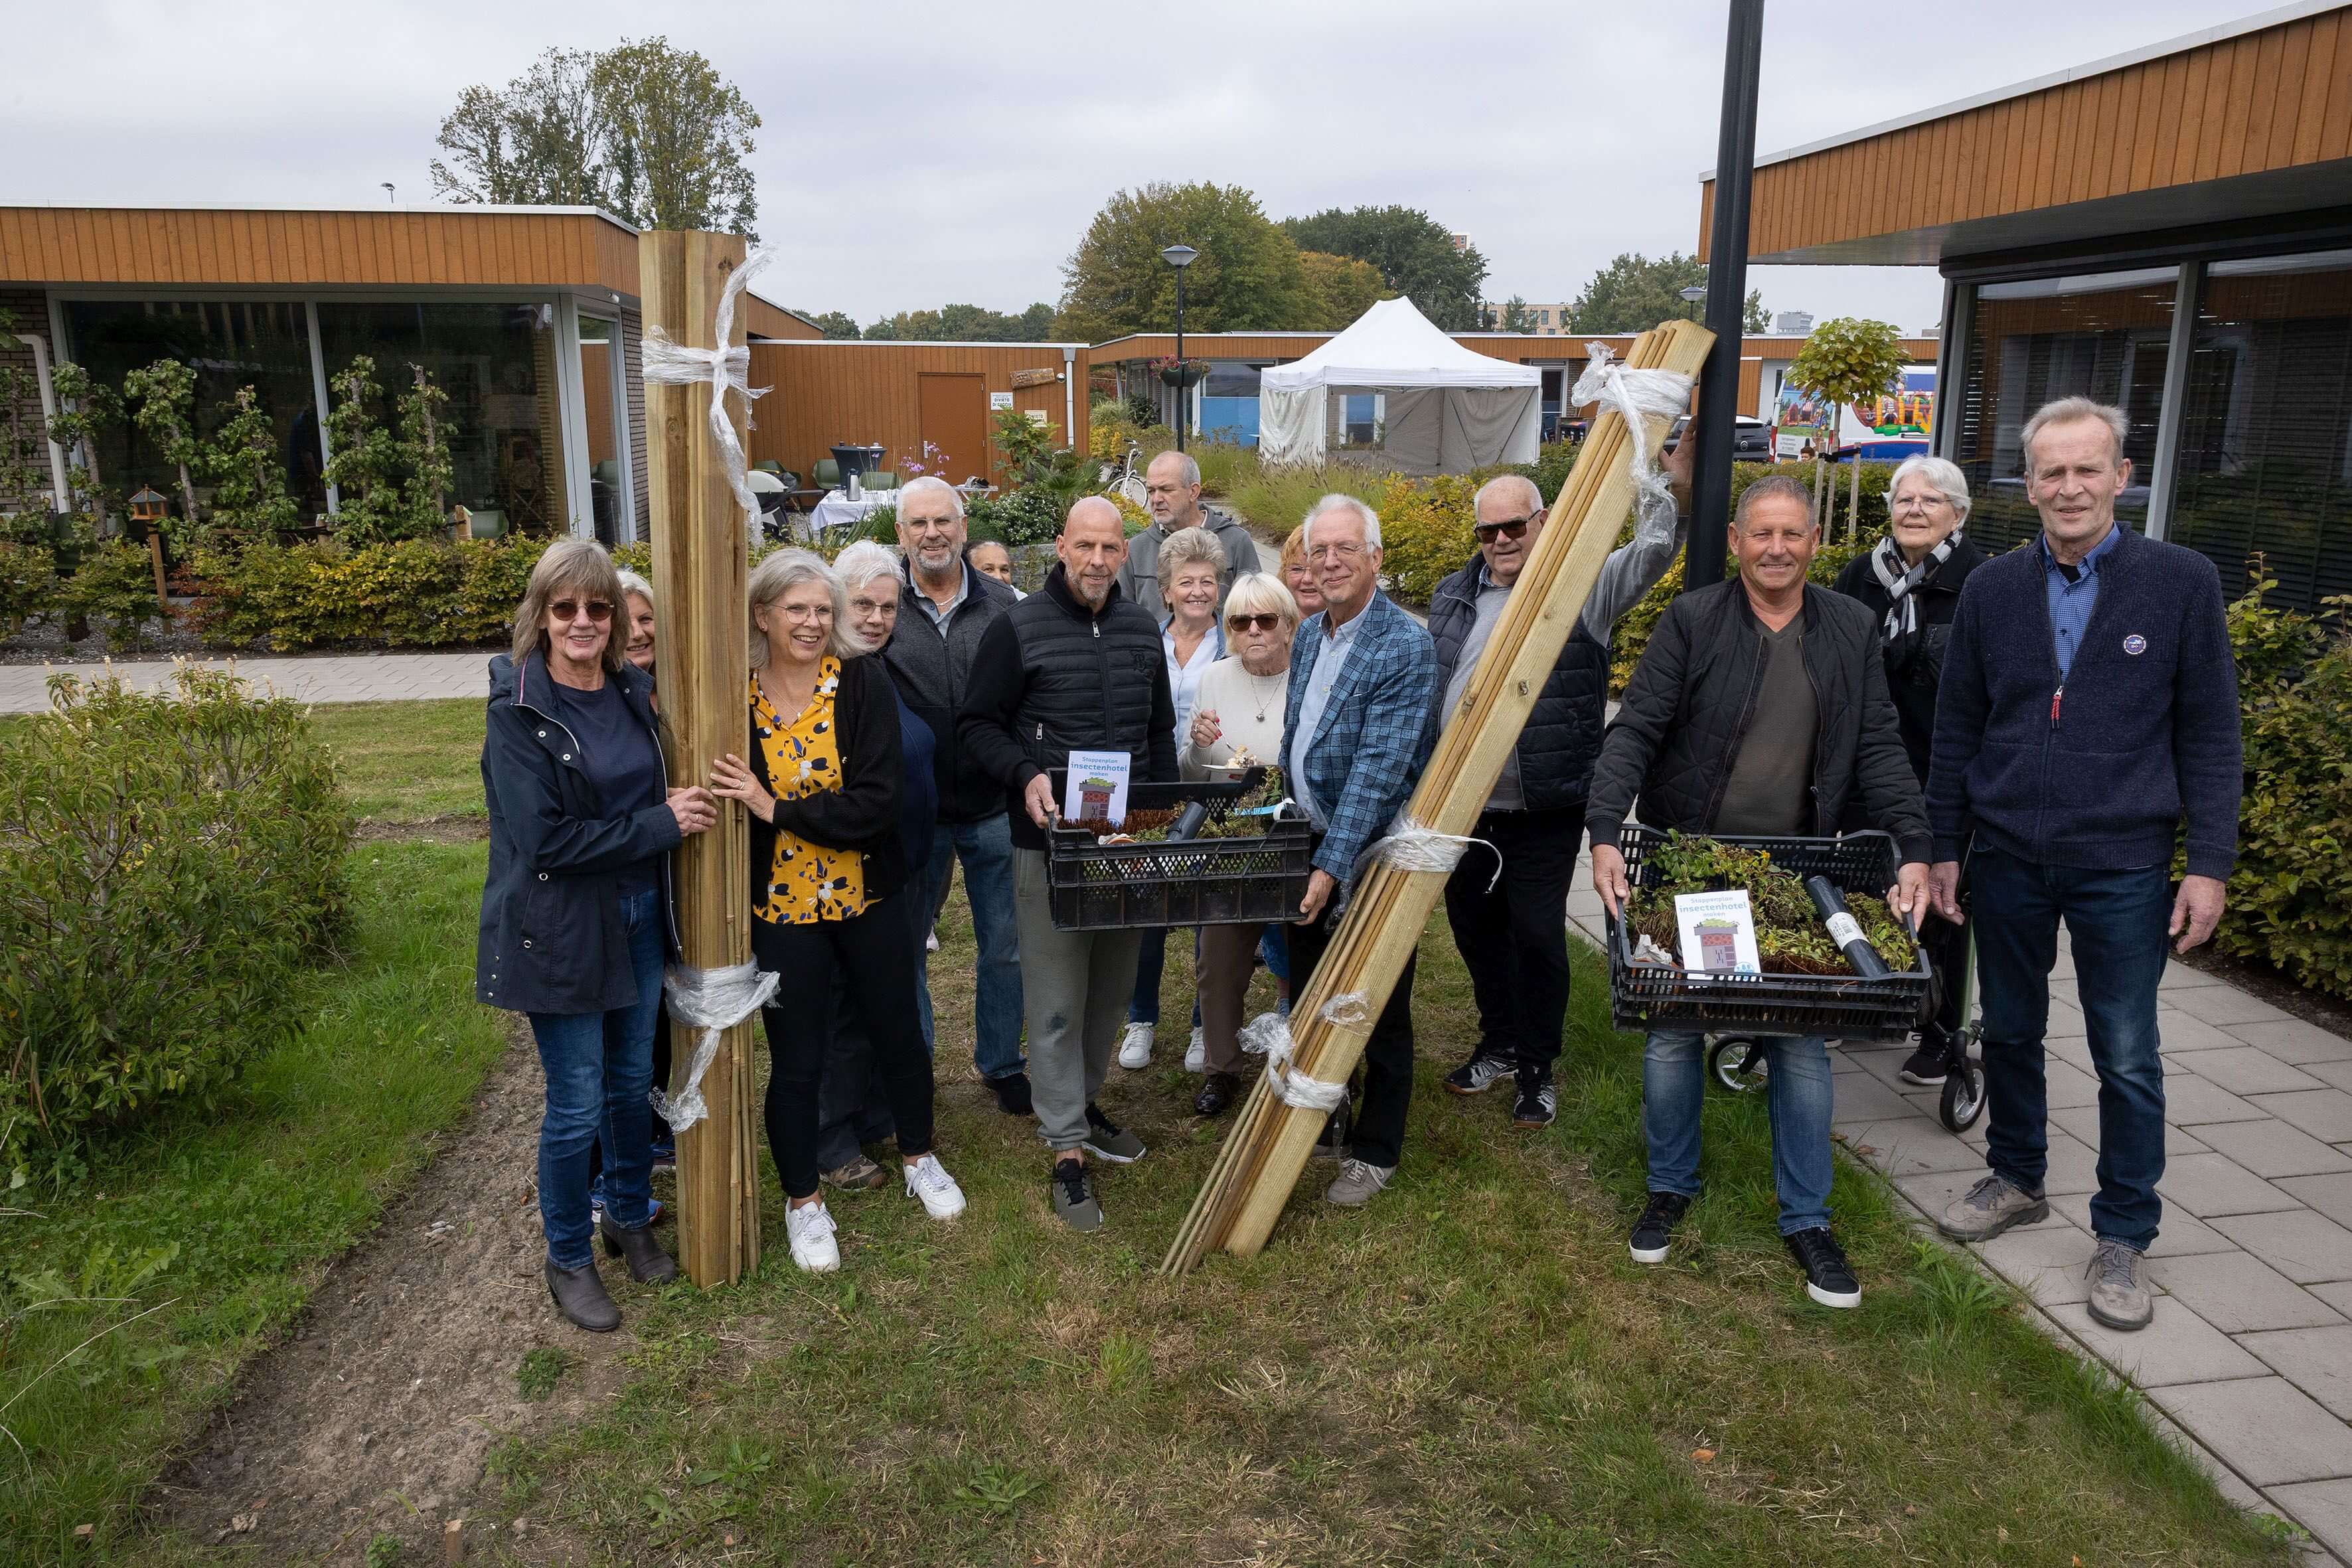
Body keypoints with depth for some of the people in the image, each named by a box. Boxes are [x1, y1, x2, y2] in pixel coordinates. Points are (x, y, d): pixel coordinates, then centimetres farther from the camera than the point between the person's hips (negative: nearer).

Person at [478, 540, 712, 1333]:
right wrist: (660, 825, -19)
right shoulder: (518, 711, -16)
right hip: (561, 931, -6)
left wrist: (677, 808, -2)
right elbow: (545, 839, -22)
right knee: (576, 1106, 5)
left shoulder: (631, 689, 2)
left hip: (638, 916, 6)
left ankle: (630, 1217, 41)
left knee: (633, 1081, 19)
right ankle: (568, 1260, 26)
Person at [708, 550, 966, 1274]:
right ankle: (802, 1199, 31)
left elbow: (879, 801, -18)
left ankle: (918, 1158, 42)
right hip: (781, 909, -1)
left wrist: (779, 809, -21)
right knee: (796, 1059, 9)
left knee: (900, 1035, 17)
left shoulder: (863, 682, -10)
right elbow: (718, 799, 3)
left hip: (867, 899, 1)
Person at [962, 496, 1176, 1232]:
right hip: (1049, 840, -5)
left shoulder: (1142, 631, 10)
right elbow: (977, 724, -5)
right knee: (1057, 1000, 0)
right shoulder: (1018, 629, -6)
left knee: (1115, 988, 15)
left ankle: (1081, 1101, 36)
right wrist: (1026, 777, -22)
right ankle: (1066, 1147, 9)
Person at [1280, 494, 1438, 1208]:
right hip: (1311, 843, 7)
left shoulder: (1406, 648, -19)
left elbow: (1377, 769, -25)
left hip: (1374, 854, -7)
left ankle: (1375, 1151, 23)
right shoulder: (1308, 634, 7)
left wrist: (1332, 866, -27)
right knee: (1309, 993, 18)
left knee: (1378, 1009, 7)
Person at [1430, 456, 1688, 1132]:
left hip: (1544, 812, -5)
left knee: (1538, 935, 4)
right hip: (1461, 805, 5)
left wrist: (1676, 480, -38)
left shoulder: (1582, 587, -6)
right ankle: (1499, 1044, 38)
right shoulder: (1455, 596, 8)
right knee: (1474, 927, 17)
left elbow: (1651, 552, -20)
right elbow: (1429, 691, 16)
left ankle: (1537, 1068, 22)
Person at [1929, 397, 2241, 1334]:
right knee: (2009, 1032, 15)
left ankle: (2122, 1238, 19)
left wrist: (2209, 862, -7)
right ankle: (2016, 1180, 35)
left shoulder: (2182, 582, -4)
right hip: (2007, 859, 3)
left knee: (2128, 1060, 3)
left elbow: (2208, 733, -2)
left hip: (2123, 864, -2)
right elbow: (1957, 728, 7)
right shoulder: (1992, 589, 3)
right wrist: (1946, 847, 6)